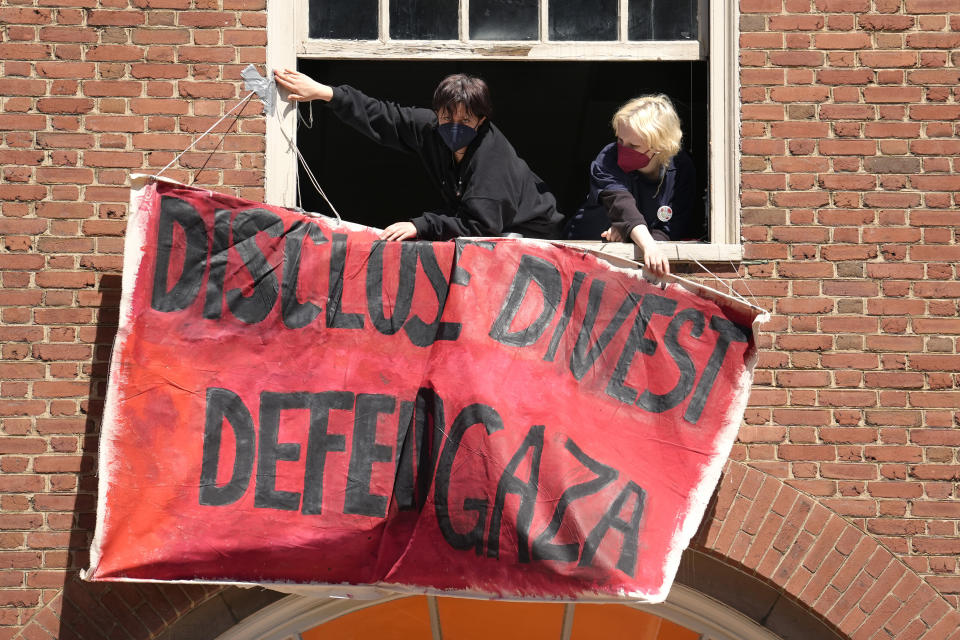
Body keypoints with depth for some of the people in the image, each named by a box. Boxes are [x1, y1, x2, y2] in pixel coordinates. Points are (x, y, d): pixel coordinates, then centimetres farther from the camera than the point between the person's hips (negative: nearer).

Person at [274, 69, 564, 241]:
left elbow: (480, 225, -37)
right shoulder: (431, 129, -11)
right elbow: (382, 117, -3)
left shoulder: (491, 154, -32)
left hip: (529, 233, -7)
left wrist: (420, 225, -40)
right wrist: (324, 93, -6)